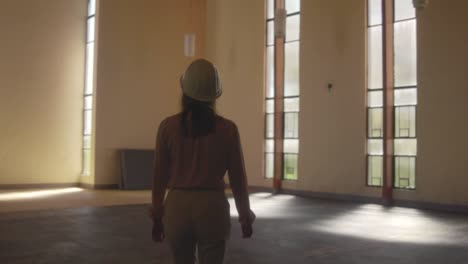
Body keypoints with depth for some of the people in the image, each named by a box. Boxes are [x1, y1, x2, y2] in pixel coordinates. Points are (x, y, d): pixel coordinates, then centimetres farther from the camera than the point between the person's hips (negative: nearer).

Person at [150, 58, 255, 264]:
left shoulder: (168, 126, -4)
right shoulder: (227, 129, -5)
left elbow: (160, 175, 0)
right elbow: (237, 177, -1)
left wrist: (156, 216, 11)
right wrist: (245, 216, 11)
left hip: (178, 206, 2)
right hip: (213, 207, -1)